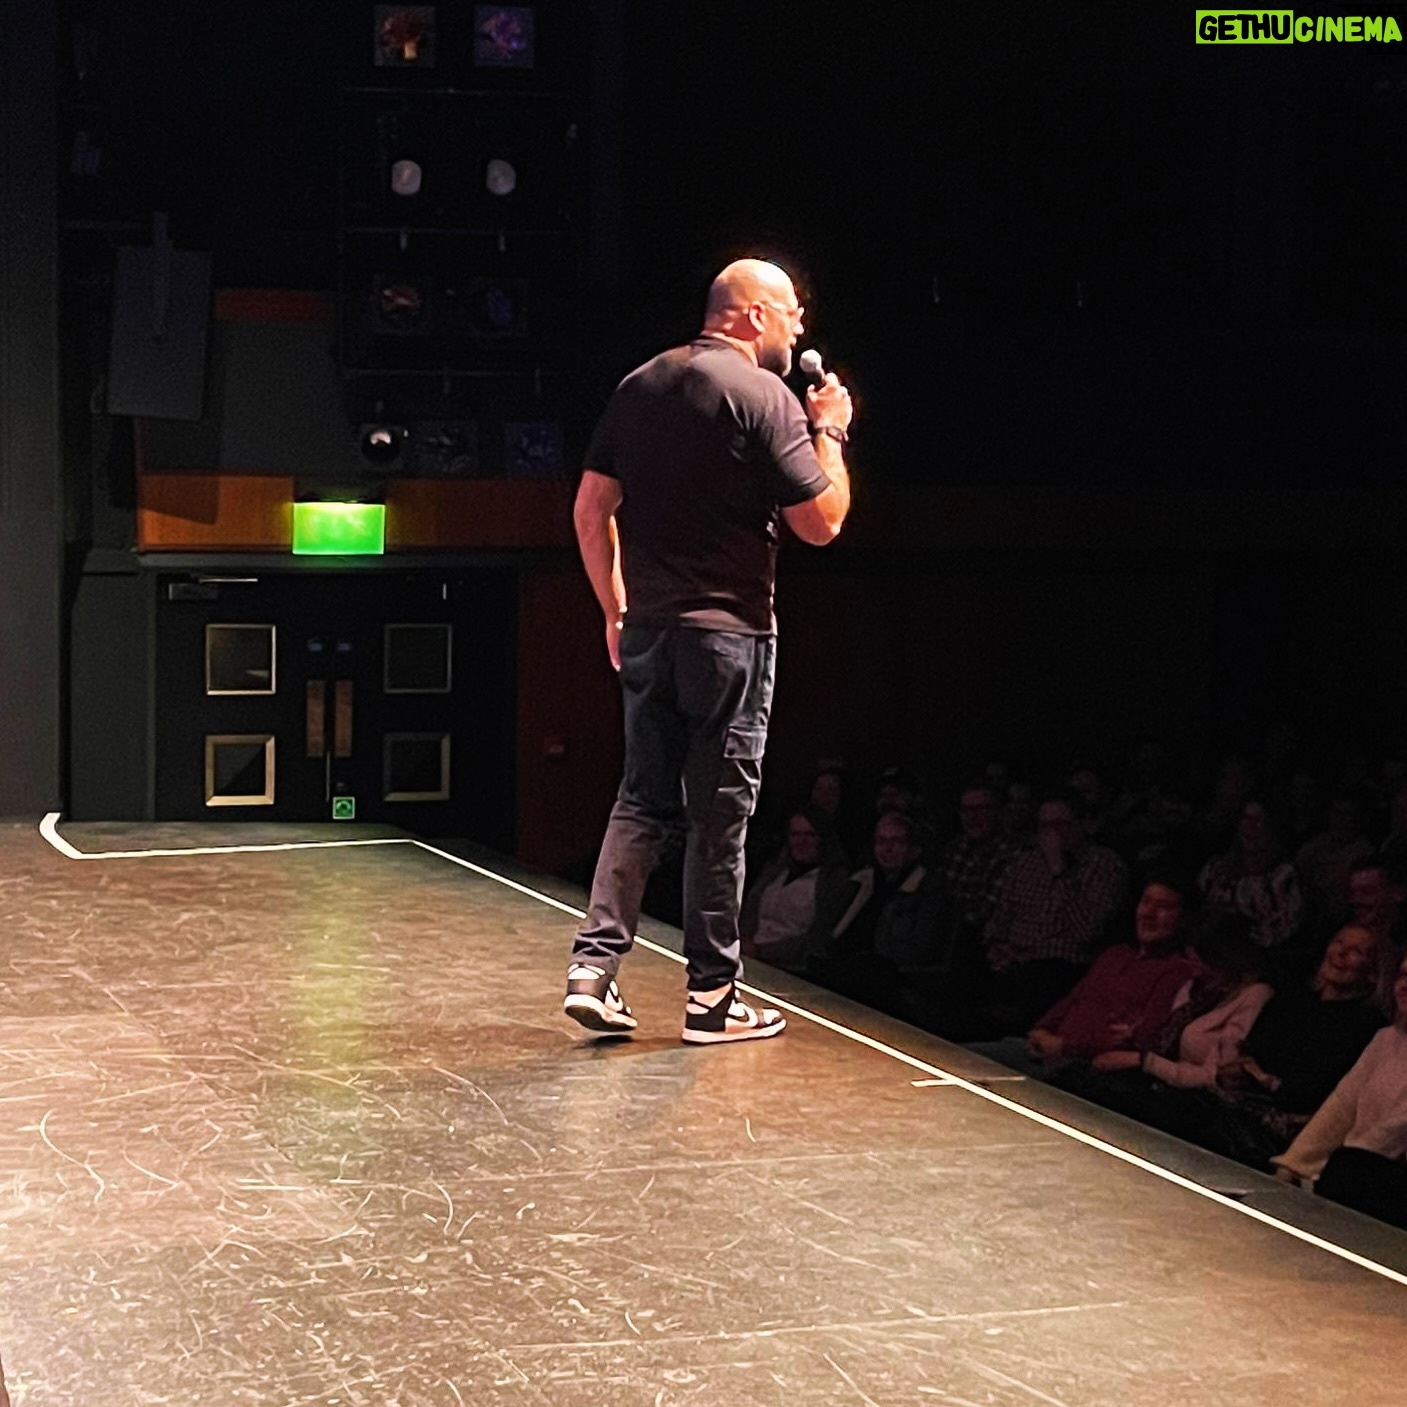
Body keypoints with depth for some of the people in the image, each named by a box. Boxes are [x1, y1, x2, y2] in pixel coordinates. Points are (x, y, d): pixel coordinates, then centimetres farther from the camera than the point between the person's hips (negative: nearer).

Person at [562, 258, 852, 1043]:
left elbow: (591, 509, 12)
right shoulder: (764, 398, -11)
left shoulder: (640, 387, 10)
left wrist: (617, 610, 18)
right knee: (721, 813, 1)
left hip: (647, 629, 6)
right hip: (728, 632, -6)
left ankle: (594, 964, 3)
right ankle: (712, 998, 8)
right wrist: (830, 432, 3)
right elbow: (821, 522, -11)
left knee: (644, 799, 13)